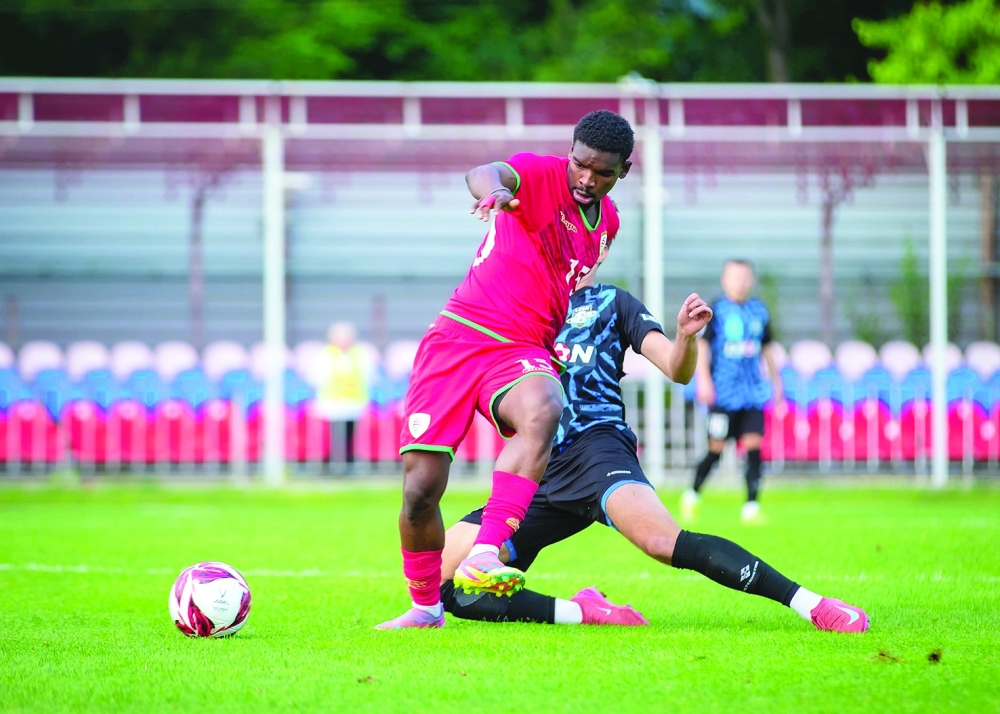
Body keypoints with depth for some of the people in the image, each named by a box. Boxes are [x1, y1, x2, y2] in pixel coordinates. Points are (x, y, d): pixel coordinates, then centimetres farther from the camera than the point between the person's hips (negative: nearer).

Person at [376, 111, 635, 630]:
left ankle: (484, 556, -42)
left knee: (542, 411, -35)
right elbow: (484, 174, -30)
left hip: (523, 352, 3)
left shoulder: (607, 222, 13)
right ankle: (425, 606, 20)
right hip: (460, 333, -3)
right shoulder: (541, 175, -6)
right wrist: (493, 188, -54)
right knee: (420, 489, -7)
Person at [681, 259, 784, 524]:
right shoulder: (717, 310, -3)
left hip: (753, 391, 4)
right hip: (724, 391, -4)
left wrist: (776, 381, 23)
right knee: (716, 450, -1)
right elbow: (702, 345, -6)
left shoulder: (759, 311, 11)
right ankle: (692, 496, 20)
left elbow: (767, 348, 21)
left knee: (754, 446, -7)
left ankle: (751, 507, -5)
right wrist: (704, 380, -16)